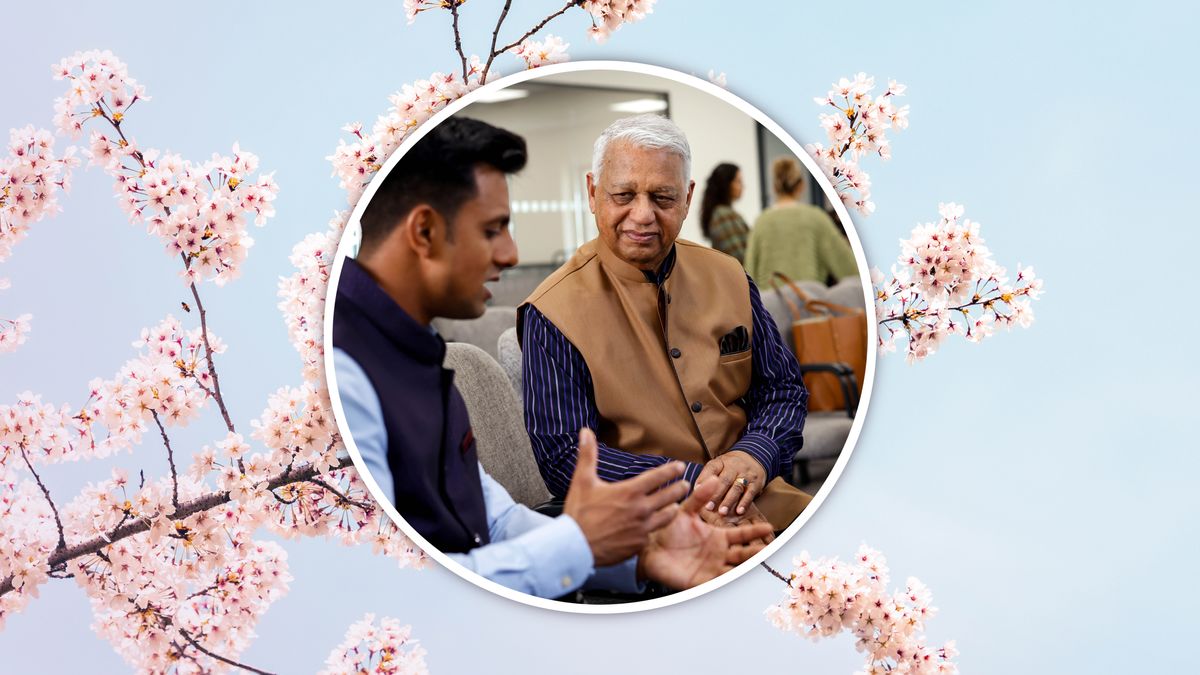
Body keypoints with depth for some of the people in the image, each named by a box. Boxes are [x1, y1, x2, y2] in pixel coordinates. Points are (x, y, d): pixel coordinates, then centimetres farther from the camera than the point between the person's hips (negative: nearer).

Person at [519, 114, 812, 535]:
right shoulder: (553, 312, -4)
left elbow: (782, 388, 16)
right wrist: (691, 482, -17)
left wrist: (756, 454, -7)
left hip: (757, 499, 5)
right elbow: (562, 457, -9)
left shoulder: (728, 277, 11)